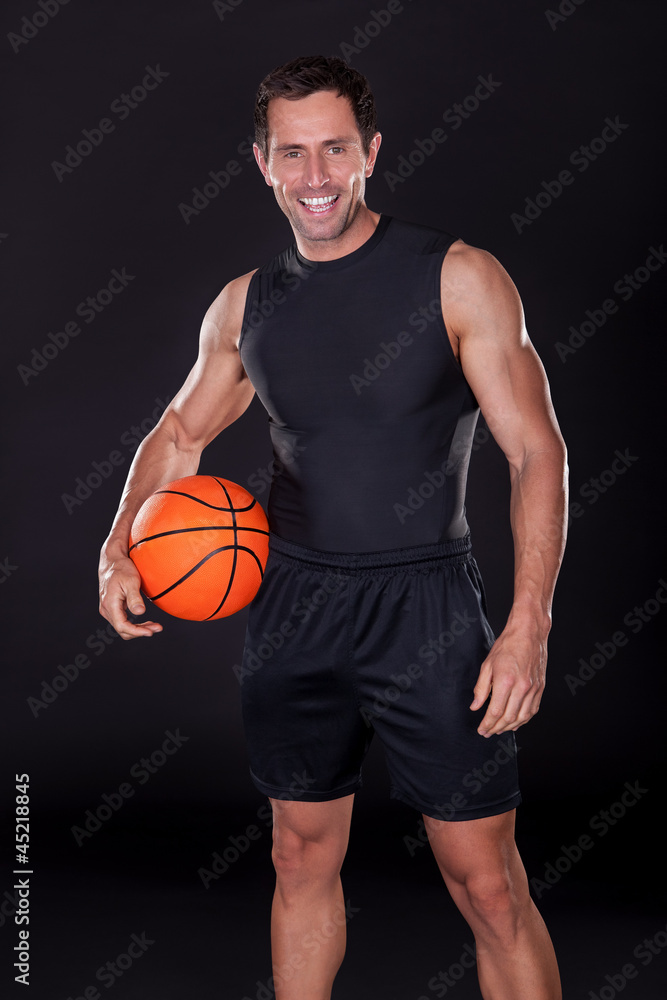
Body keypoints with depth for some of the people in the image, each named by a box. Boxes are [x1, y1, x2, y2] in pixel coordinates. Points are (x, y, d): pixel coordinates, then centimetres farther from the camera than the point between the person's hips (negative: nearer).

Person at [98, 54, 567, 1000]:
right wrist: (119, 547, 3)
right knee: (304, 859, 16)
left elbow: (537, 452, -8)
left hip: (426, 606, -4)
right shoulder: (246, 304, 7)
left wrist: (529, 624, -18)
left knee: (488, 885, 0)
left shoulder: (459, 277, -6)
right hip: (293, 604, 4)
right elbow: (179, 434, 20)